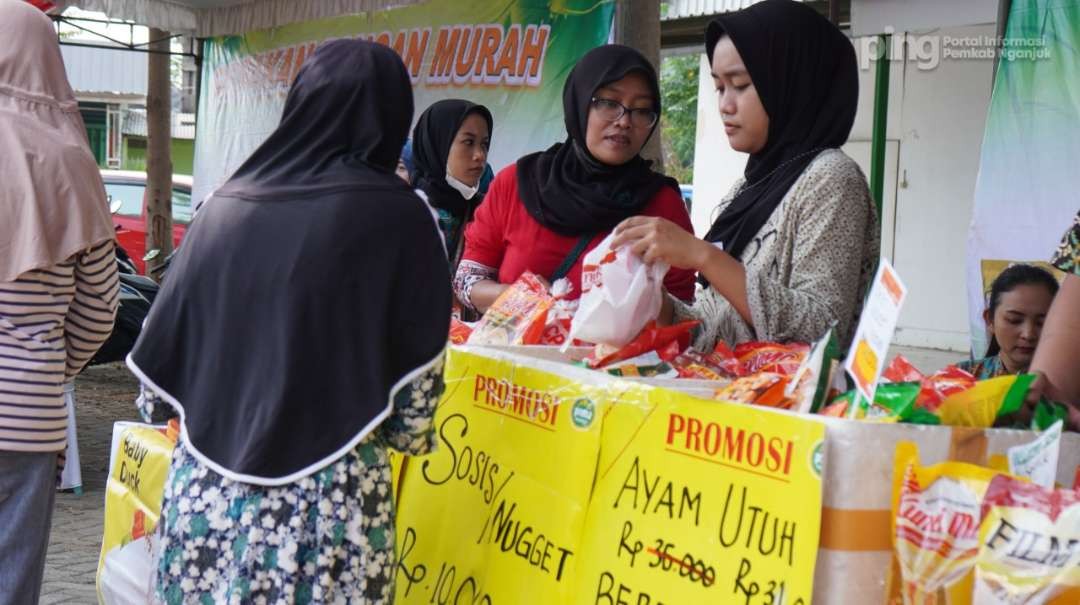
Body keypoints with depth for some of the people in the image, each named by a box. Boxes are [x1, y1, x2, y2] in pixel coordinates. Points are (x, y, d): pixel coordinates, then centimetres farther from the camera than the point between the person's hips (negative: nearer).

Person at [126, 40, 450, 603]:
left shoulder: (228, 204, 3)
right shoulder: (396, 216, -7)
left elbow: (163, 337, 8)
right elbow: (418, 374, -4)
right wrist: (411, 431, 16)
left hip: (206, 483, 4)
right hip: (329, 492, -3)